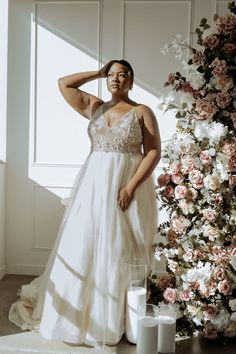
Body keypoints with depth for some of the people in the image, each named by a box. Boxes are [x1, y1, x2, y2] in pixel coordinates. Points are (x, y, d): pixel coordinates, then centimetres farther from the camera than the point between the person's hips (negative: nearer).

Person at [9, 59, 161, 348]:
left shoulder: (142, 112, 1)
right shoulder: (94, 107, 13)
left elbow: (154, 152, -6)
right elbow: (64, 84, 10)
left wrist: (131, 186, -16)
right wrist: (98, 73, 10)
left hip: (127, 188, -3)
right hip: (94, 185, 4)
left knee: (118, 252, 1)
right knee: (82, 248, 5)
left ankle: (114, 320, 13)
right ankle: (77, 314, 19)